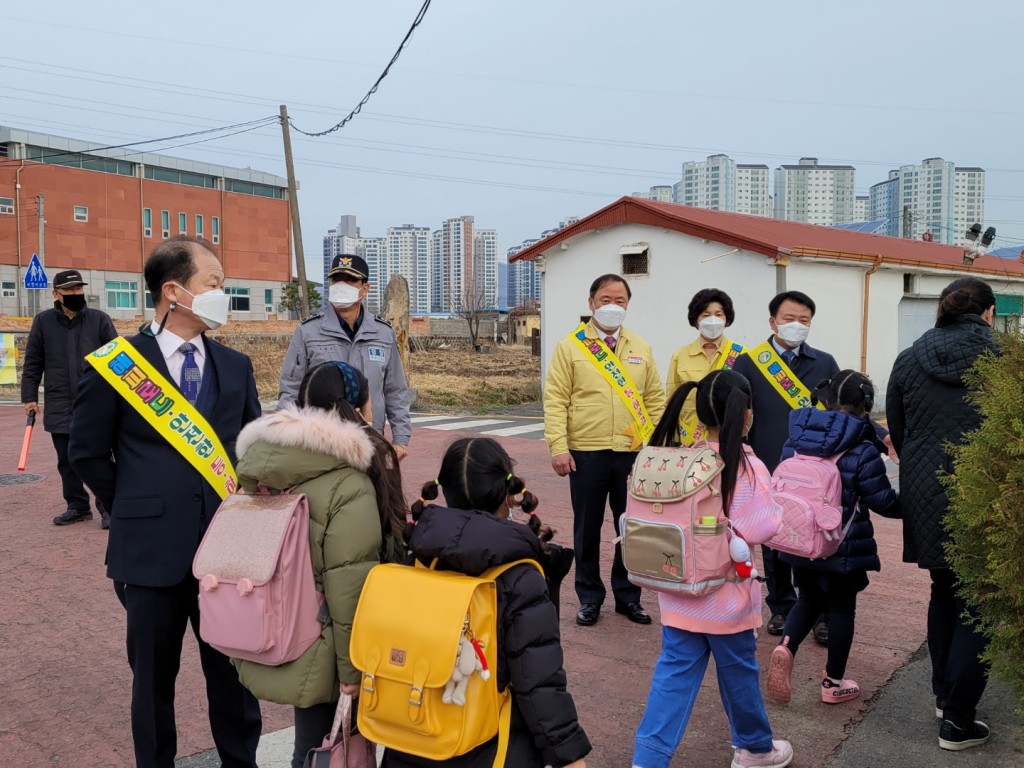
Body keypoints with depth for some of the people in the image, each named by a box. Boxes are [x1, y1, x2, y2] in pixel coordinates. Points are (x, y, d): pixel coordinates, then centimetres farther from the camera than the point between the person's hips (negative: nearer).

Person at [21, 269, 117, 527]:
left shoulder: (100, 319, 1)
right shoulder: (43, 321, 6)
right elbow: (33, 363, 8)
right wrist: (29, 397, 3)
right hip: (59, 406, 3)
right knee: (67, 461, 10)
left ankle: (108, 507, 8)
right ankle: (77, 506, 22)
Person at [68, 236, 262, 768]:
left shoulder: (235, 366, 5)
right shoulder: (119, 364, -5)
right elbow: (87, 453, 4)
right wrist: (133, 510, 4)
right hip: (152, 548, -2)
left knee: (235, 673, 13)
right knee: (153, 677, 14)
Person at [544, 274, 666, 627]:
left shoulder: (641, 349, 11)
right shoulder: (570, 347, 1)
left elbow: (655, 400, 11)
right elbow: (555, 400, -4)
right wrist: (558, 446, -12)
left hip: (633, 453, 3)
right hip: (586, 454, -2)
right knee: (587, 529, 8)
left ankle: (628, 596, 25)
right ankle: (589, 597, 23)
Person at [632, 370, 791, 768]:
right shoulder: (747, 469, -18)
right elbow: (765, 529, -19)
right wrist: (783, 507, -1)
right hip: (725, 595, -4)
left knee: (674, 674, 10)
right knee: (739, 673, 17)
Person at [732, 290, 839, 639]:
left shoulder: (825, 363, 7)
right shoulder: (748, 362, 0)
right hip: (768, 471, -1)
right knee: (774, 544, 11)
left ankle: (822, 614, 18)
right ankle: (781, 607, 26)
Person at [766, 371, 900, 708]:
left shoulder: (796, 439, 0)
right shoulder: (862, 451, -17)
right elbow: (883, 501, -12)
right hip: (842, 548, -4)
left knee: (809, 599, 22)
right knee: (841, 608, 14)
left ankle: (785, 646, -4)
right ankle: (834, 682, 24)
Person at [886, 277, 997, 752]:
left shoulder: (908, 361, 3)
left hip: (926, 498, 4)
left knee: (943, 593, 23)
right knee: (978, 606, 8)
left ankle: (943, 693, 34)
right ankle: (957, 721, 14)